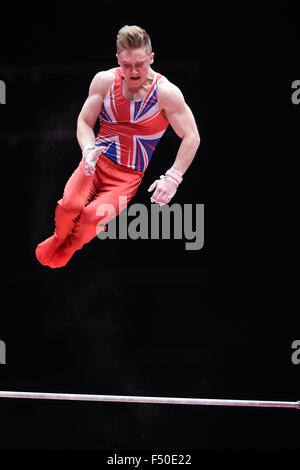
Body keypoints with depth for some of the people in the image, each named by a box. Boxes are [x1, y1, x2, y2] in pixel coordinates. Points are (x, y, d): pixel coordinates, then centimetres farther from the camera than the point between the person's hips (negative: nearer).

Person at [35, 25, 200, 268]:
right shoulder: (105, 81, 0)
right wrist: (89, 149, -16)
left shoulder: (166, 93, -8)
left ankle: (67, 250, 5)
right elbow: (84, 122, 6)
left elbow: (191, 137, -5)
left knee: (94, 216, -29)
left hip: (128, 175, -2)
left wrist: (172, 178, -16)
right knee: (69, 205, -28)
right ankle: (58, 239, 9)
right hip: (96, 161, 2)